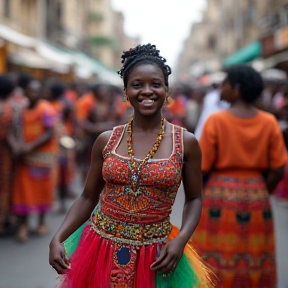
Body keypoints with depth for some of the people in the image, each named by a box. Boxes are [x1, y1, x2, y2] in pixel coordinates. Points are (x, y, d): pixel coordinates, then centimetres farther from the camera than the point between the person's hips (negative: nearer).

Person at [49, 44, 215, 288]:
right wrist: (58, 238, -9)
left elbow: (194, 199, 2)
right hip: (103, 250, 2)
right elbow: (88, 198, 4)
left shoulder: (186, 142, -5)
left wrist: (181, 239, -14)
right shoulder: (106, 141, -2)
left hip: (156, 256, -1)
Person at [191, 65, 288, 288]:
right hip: (256, 196, 3)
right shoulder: (269, 122, 0)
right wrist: (259, 194, 13)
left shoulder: (216, 120, -10)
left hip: (221, 195, -3)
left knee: (217, 260, 5)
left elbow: (201, 167, -9)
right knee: (255, 263, 12)